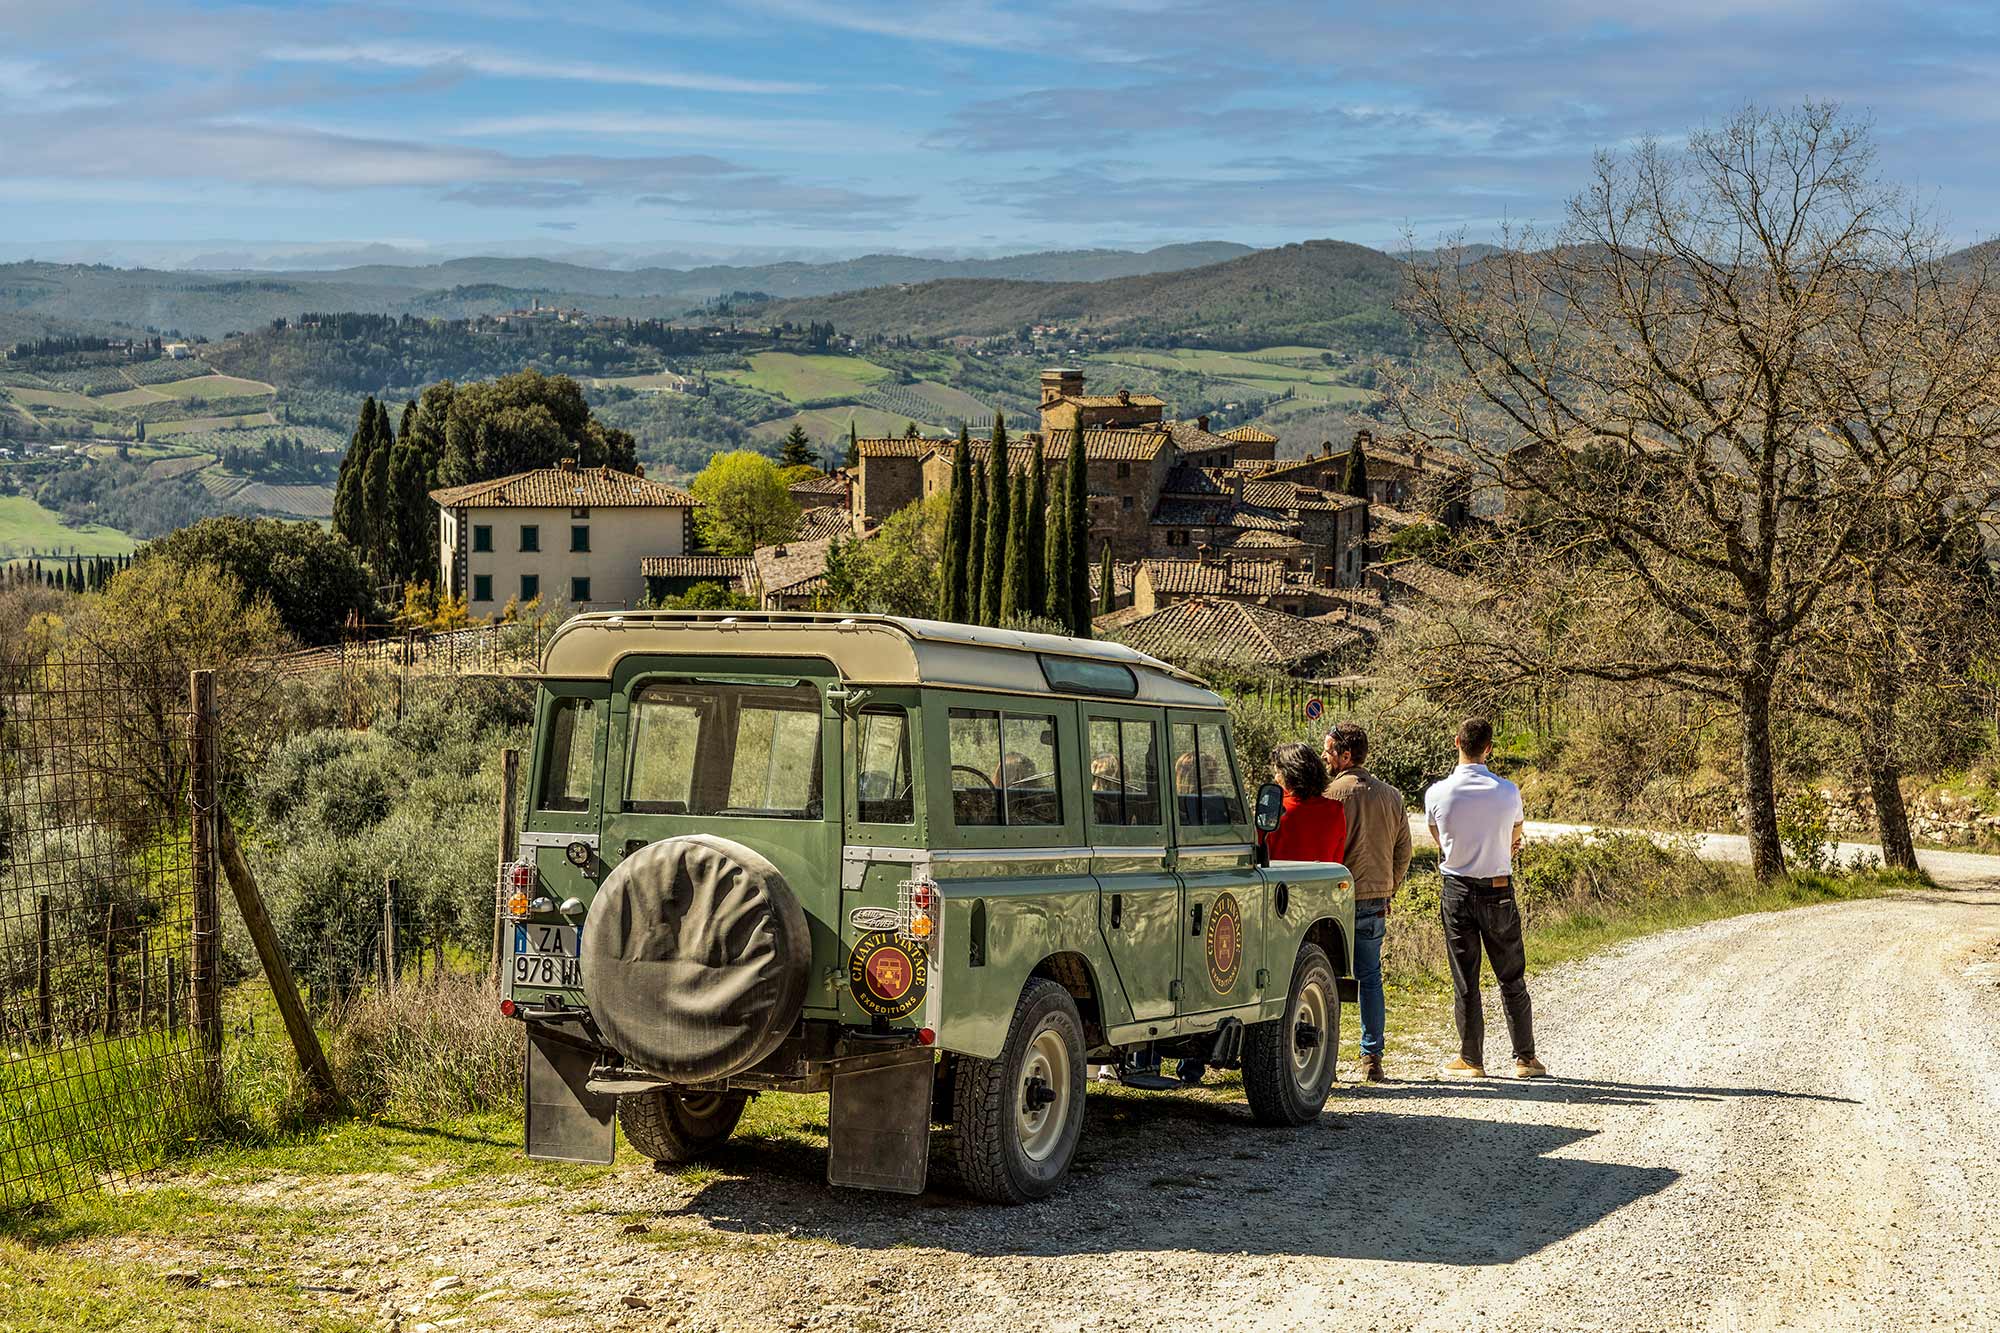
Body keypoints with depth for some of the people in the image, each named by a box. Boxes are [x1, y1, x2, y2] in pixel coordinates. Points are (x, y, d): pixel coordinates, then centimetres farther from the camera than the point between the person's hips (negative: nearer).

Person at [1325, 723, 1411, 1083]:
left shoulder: (1332, 794, -12)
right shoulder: (1391, 796, 6)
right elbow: (1403, 851, 11)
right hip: (1375, 901, 5)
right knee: (1370, 978, 12)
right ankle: (1373, 1058, 12)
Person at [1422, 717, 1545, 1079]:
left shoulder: (1437, 794, -9)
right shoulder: (1507, 792, -9)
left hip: (1457, 890, 0)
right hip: (1499, 889, 0)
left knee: (1465, 980, 7)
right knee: (1511, 979, 10)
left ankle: (1471, 1060, 11)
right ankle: (1525, 1058, 14)